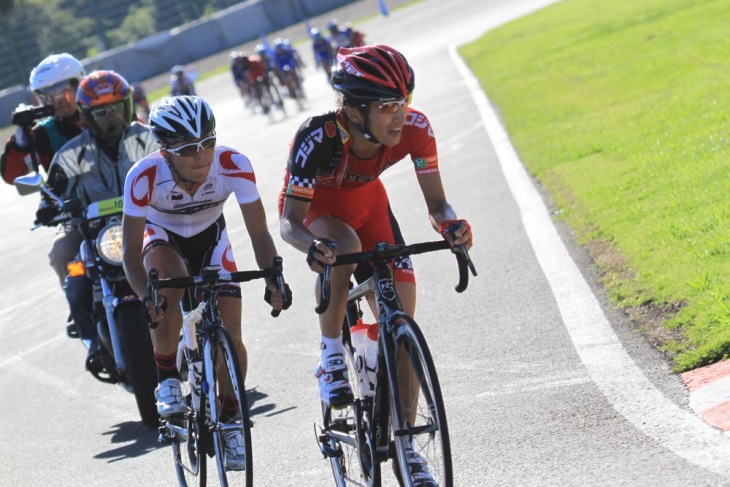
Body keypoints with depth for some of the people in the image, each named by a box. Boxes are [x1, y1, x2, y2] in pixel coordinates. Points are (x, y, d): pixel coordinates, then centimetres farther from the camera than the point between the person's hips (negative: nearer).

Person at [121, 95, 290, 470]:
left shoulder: (233, 165, -33)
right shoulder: (145, 176, -35)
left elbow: (259, 233, -27)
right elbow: (131, 250, -30)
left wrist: (273, 278, -44)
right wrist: (146, 295, -47)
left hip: (209, 235, 2)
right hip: (162, 235, -1)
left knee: (230, 333, -11)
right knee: (169, 284, -36)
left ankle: (230, 418, 13)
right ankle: (167, 379, -14)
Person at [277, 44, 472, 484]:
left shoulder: (414, 129, -30)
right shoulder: (318, 138, -39)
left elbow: (436, 203, -22)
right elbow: (288, 222, -32)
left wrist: (451, 225, -44)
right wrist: (312, 246, -53)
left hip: (367, 202, 3)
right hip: (314, 206, -3)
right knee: (344, 246, -38)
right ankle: (331, 355, -16)